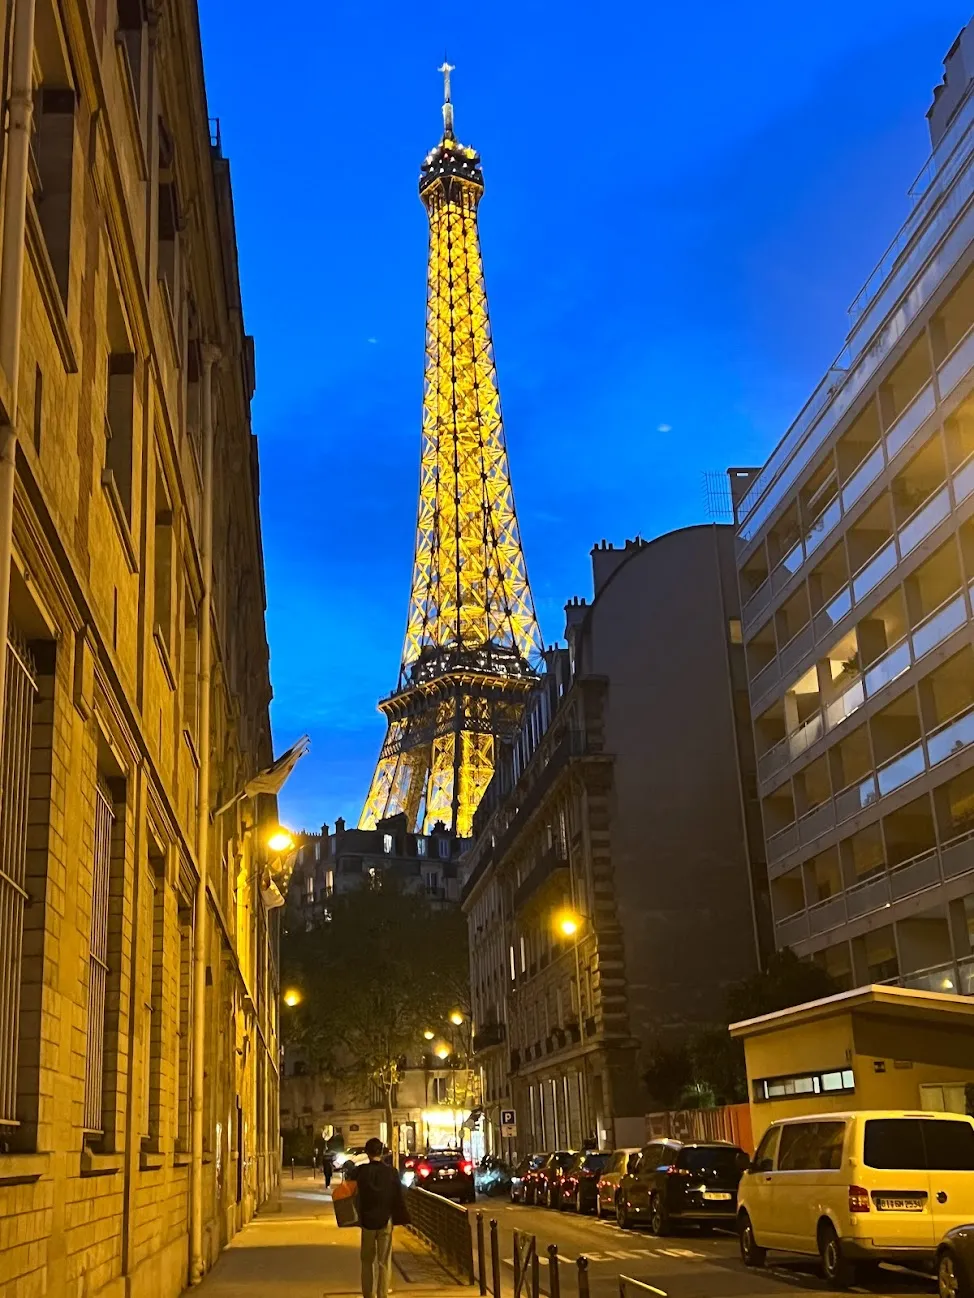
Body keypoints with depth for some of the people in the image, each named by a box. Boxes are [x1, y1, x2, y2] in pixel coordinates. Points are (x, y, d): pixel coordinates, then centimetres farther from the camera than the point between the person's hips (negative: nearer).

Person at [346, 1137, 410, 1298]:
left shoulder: (361, 1171, -8)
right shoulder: (391, 1172, -9)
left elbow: (350, 1175, 14)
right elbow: (399, 1198, -5)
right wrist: (403, 1219, 4)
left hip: (367, 1220, 1)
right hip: (386, 1220, -1)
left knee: (368, 1260, 14)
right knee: (384, 1262, 6)